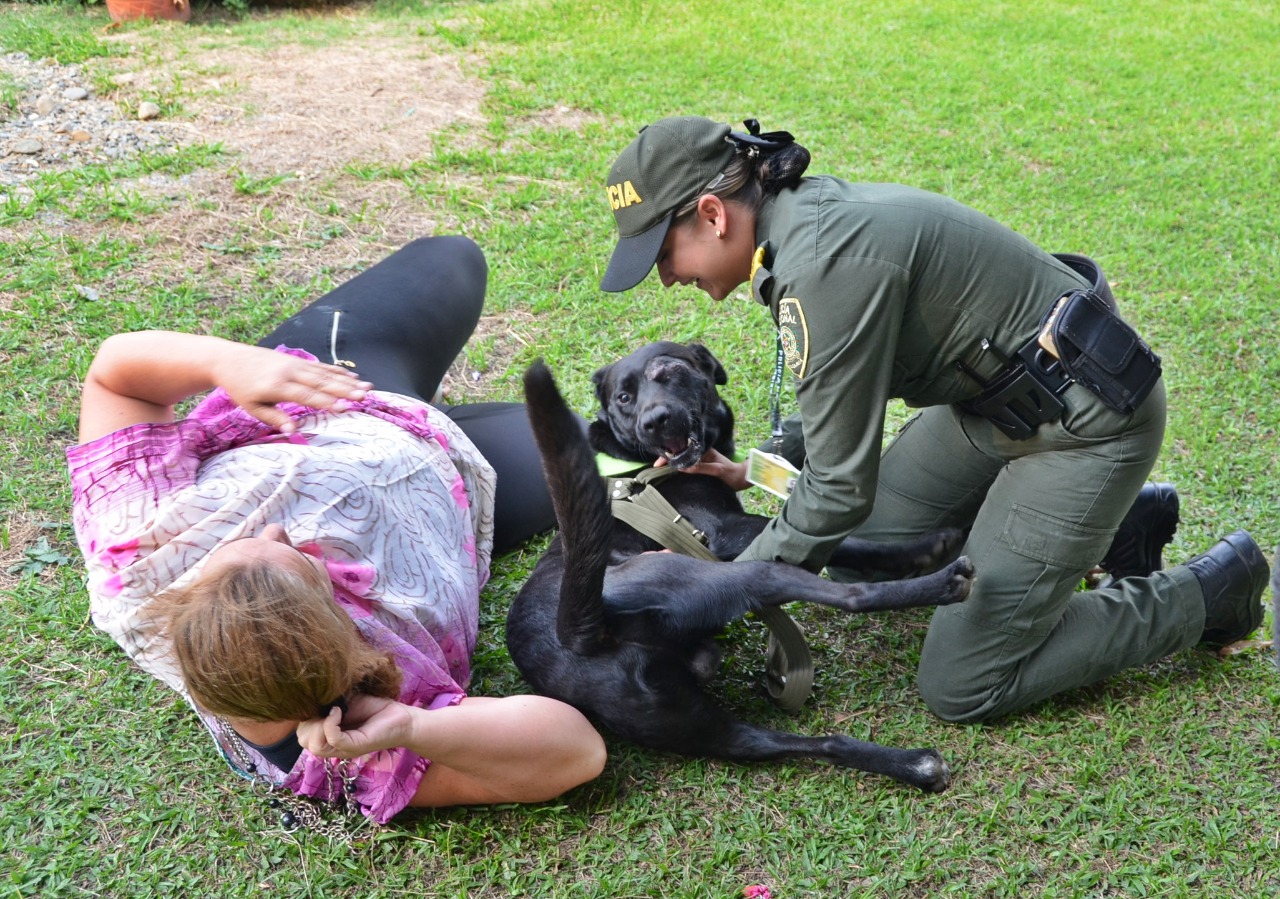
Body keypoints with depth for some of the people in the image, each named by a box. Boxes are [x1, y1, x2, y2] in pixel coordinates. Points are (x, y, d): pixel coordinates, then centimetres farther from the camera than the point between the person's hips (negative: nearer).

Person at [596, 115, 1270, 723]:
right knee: (864, 552, 17)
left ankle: (1211, 592, 11)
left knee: (960, 688, -3)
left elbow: (841, 486, -23)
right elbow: (851, 402, 15)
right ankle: (1115, 520, 23)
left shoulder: (824, 265, -29)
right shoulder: (805, 215, 1)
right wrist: (754, 473, 7)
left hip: (1085, 419, -9)